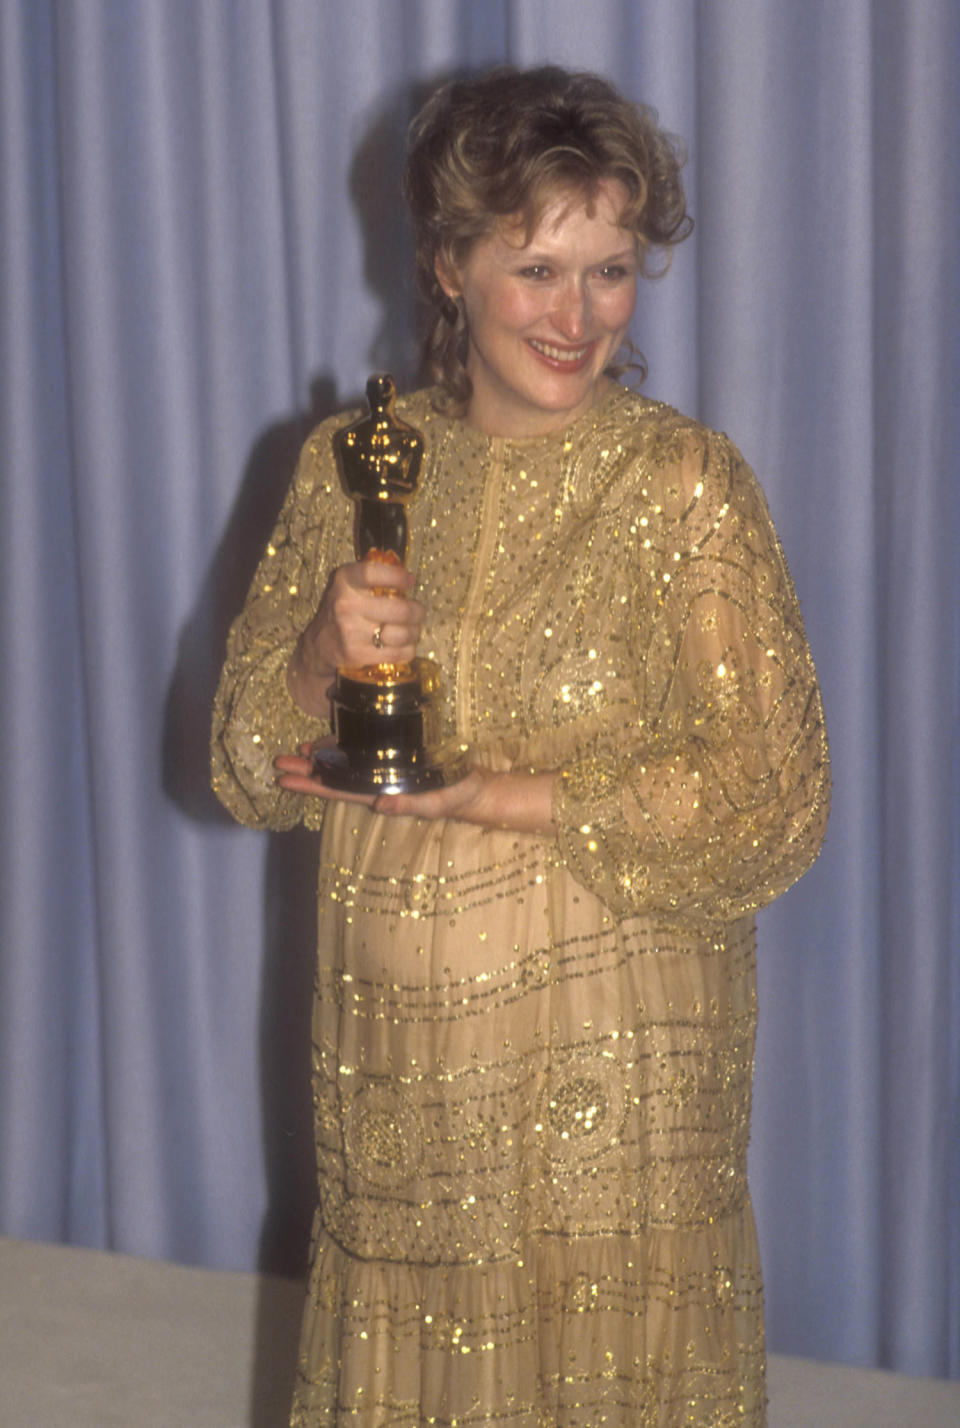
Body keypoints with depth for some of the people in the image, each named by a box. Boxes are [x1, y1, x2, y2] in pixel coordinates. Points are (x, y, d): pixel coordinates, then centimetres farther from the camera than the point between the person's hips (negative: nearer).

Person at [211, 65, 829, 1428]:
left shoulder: (685, 482, -9)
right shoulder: (351, 463, 2)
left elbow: (771, 799, -13)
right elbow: (250, 769, 4)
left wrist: (472, 794, -16)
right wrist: (322, 655, -18)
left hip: (612, 1052, -3)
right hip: (393, 1032, 3)